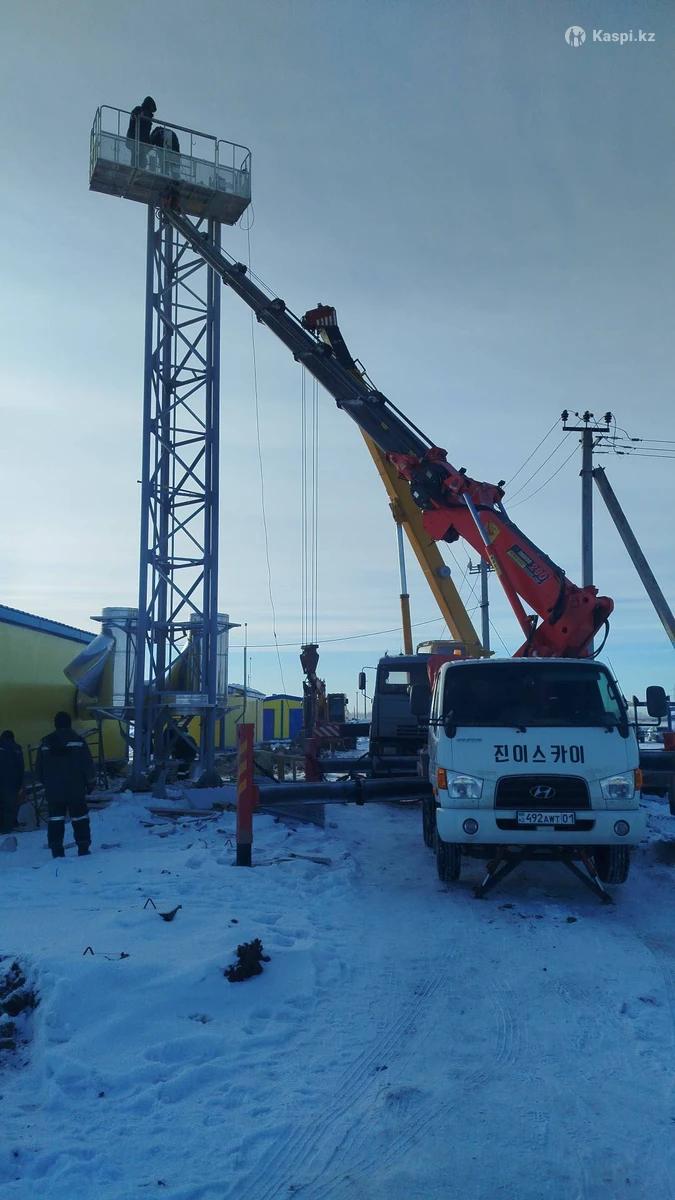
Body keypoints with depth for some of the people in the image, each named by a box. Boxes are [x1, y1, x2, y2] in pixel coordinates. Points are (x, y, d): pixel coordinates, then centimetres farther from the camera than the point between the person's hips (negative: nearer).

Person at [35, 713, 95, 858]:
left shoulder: (46, 743, 4)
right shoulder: (78, 740, -5)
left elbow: (39, 769, 9)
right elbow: (88, 764, -7)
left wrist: (46, 782, 22)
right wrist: (90, 782, 4)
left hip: (53, 790, 2)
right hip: (76, 789, -2)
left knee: (56, 820, 6)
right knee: (80, 819, 6)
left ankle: (56, 851, 3)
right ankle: (83, 849, 6)